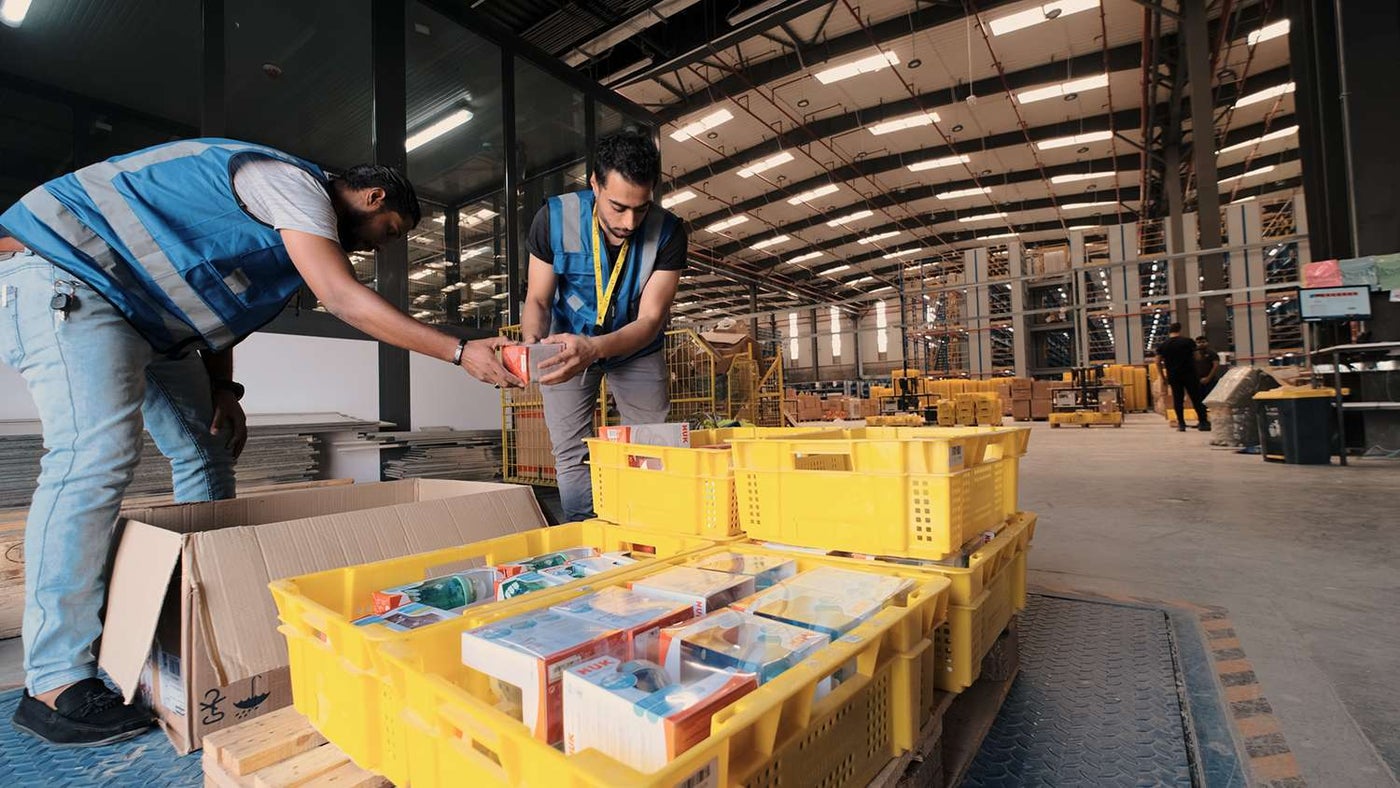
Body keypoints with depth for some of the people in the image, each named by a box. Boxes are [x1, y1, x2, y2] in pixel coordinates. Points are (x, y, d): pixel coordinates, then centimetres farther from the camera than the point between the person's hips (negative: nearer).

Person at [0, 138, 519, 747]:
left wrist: (221, 388, 1)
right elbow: (343, 299, -30)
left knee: (205, 450, 7)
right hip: (66, 269, -10)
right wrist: (460, 352, -31)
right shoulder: (294, 182, -19)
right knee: (96, 453, -22)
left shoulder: (303, 222, 13)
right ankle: (55, 684, -16)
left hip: (146, 314, 10)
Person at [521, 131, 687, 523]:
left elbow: (650, 320, -28)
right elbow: (538, 298, -15)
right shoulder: (554, 218, -23)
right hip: (566, 344, 1)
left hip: (637, 348, 0)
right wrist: (533, 341, -39)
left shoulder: (668, 232, -26)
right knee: (571, 456, -1)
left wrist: (593, 348, -47)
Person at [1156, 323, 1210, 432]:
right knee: (1197, 398, 2)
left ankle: (1181, 424, 6)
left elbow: (1158, 362, 2)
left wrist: (1163, 376, 10)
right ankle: (1203, 422, 2)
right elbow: (1196, 357, 2)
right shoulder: (1188, 342, -2)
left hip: (1173, 376, 2)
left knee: (1177, 400, 5)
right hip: (1189, 374, -2)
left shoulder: (1162, 346, 3)